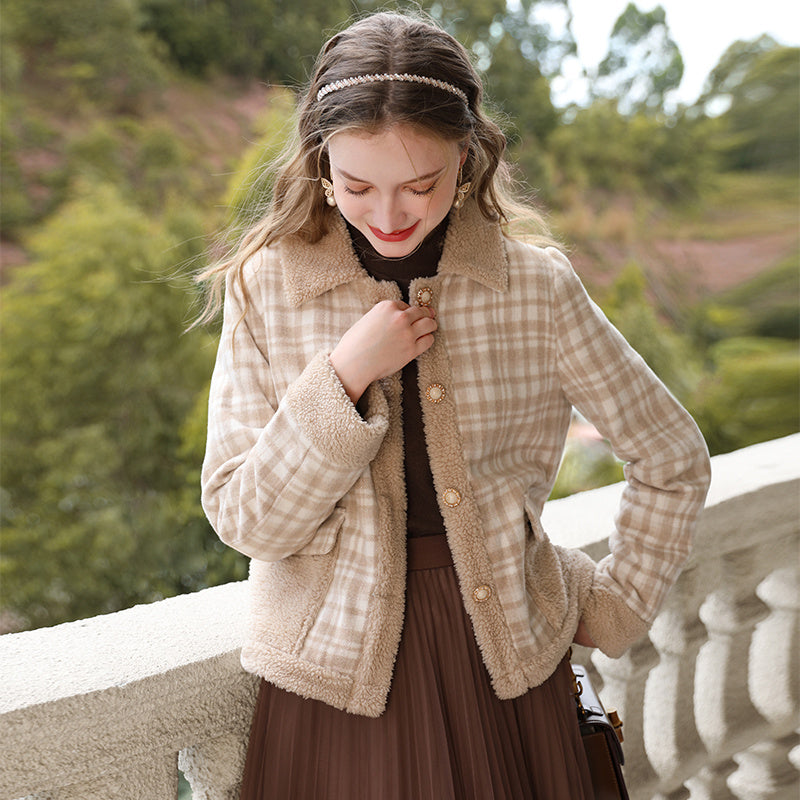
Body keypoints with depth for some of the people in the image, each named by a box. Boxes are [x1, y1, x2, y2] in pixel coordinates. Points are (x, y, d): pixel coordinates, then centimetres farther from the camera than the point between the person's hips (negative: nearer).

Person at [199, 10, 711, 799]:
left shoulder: (538, 287, -9)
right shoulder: (266, 289, -8)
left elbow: (673, 460, 2)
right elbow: (243, 520, -10)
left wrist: (613, 609, 3)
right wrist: (343, 378, -21)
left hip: (508, 656, 1)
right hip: (340, 656, 0)